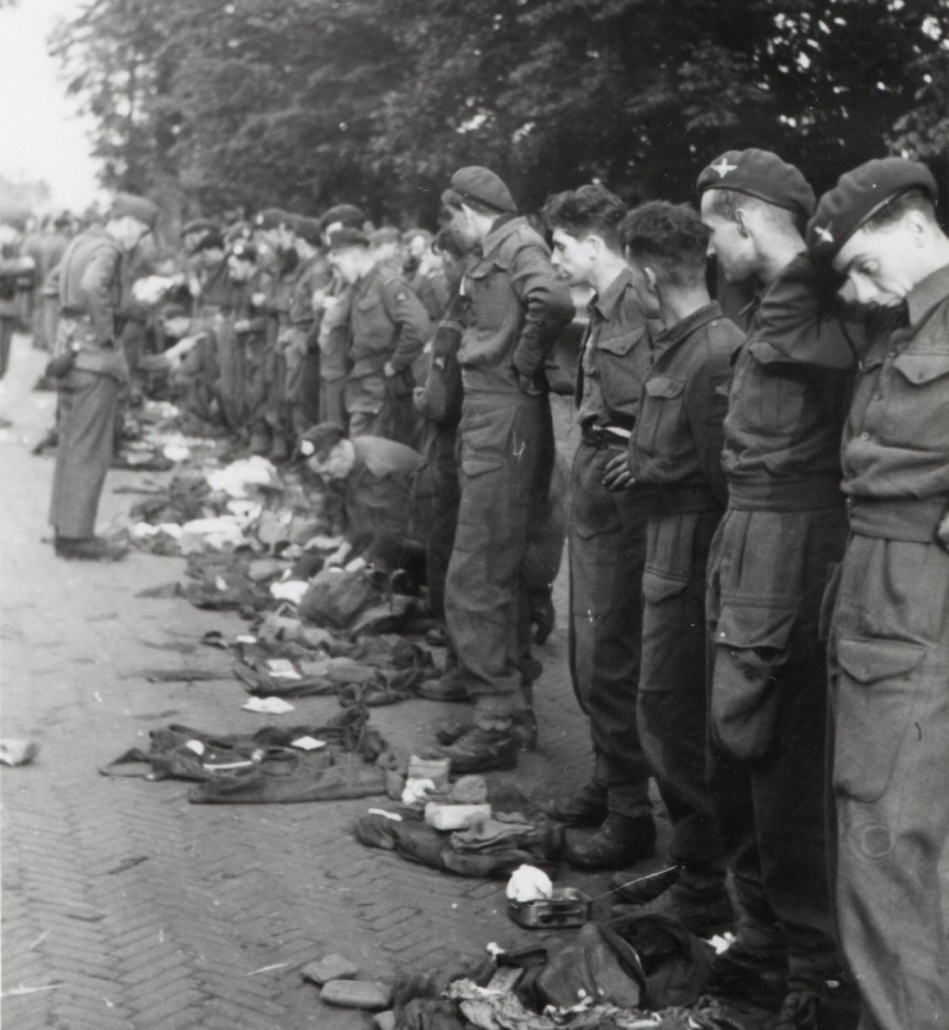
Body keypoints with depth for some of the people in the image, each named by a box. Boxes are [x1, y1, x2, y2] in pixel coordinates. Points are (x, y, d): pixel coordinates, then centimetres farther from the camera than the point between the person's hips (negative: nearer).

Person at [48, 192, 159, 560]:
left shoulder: (79, 242, 15)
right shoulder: (107, 249, -13)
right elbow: (92, 286, -33)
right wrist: (105, 332, -21)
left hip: (71, 350, 10)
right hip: (95, 353, -10)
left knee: (71, 445, 13)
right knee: (90, 450, -6)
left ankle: (65, 528, 19)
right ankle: (77, 534, -4)